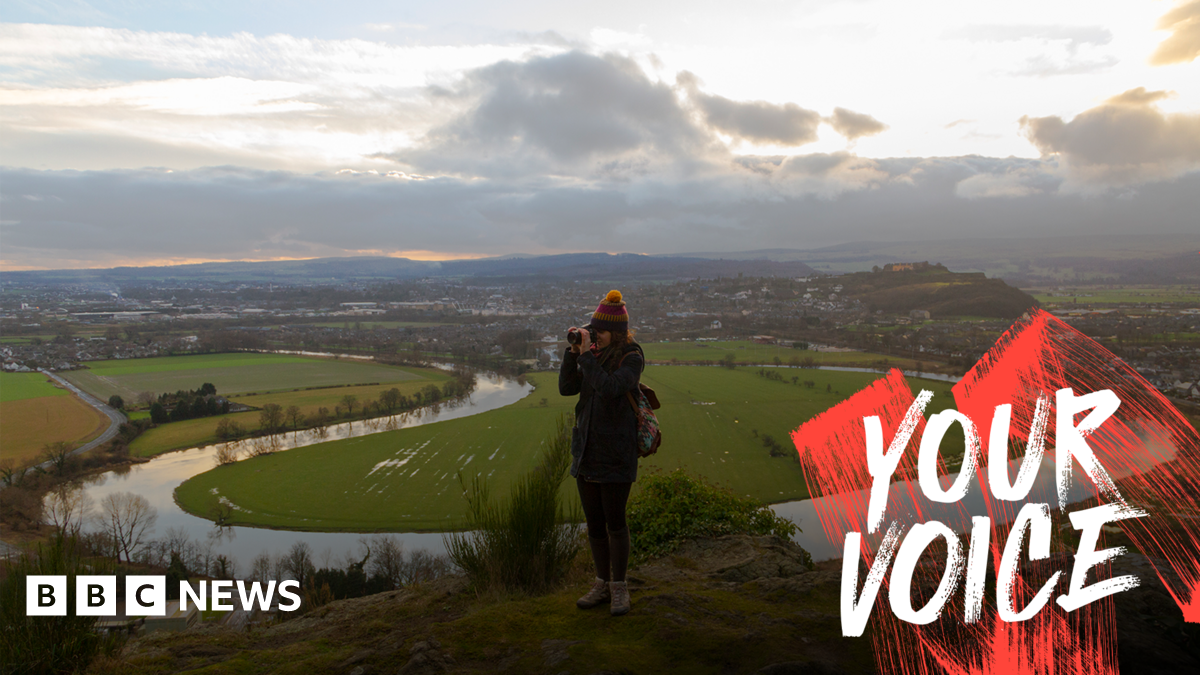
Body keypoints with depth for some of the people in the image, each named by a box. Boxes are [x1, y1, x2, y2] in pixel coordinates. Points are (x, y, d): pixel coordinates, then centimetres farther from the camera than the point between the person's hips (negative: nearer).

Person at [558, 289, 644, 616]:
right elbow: (567, 387, -2)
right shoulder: (593, 354, 6)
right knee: (594, 522, 12)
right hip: (586, 450, 6)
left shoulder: (632, 358, -12)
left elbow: (609, 389, -28)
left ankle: (619, 589, 20)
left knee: (615, 522, 2)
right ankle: (602, 585, 27)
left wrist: (586, 355, -25)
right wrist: (573, 350, -11)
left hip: (616, 454, -6)